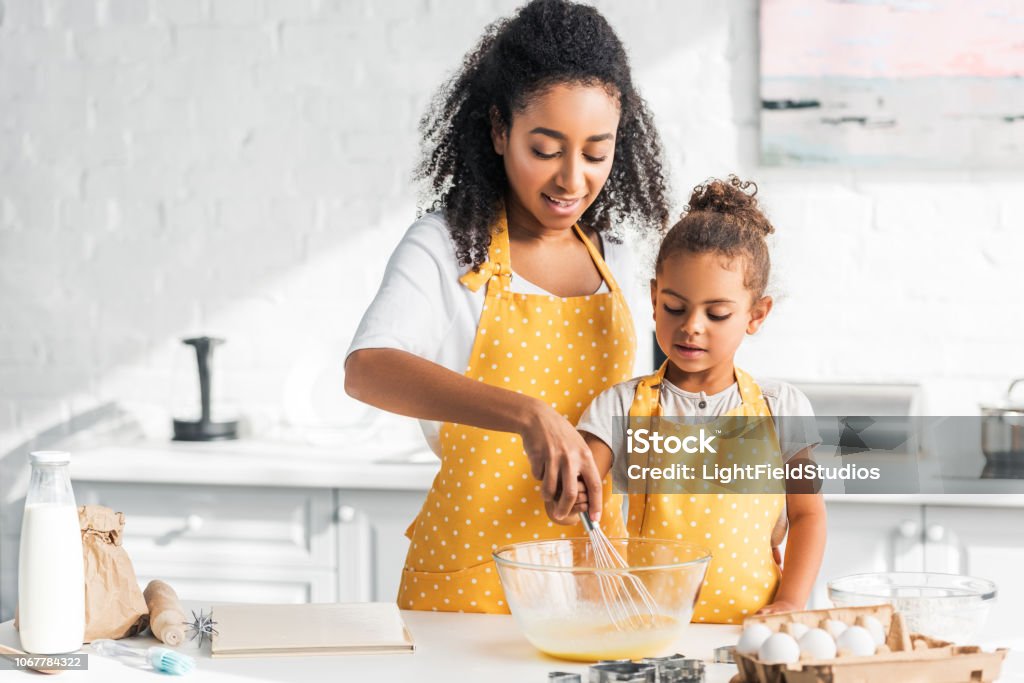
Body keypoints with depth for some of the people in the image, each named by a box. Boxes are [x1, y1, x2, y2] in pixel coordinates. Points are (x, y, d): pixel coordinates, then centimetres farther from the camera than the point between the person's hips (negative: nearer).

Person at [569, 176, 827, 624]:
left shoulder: (780, 408, 8)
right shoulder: (622, 406, 5)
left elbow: (807, 514, 11)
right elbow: (576, 491, -1)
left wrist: (790, 604, -1)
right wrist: (565, 498, -24)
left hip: (749, 622, -2)